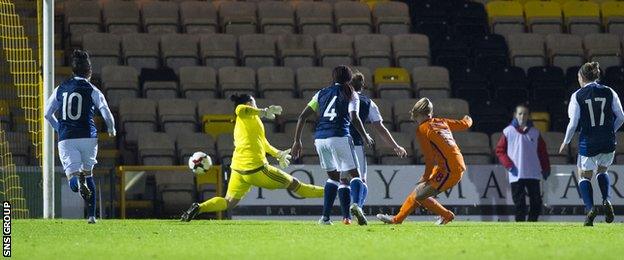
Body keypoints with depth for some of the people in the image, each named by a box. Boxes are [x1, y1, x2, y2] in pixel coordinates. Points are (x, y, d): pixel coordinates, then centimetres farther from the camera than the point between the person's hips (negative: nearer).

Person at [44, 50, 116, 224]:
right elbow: (107, 114, -4)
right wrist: (111, 130, 18)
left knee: (73, 173, -3)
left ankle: (79, 183, -42)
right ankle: (91, 215, 13)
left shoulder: (61, 89, 10)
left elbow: (47, 114, 15)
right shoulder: (92, 91, 1)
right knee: (88, 173, 18)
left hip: (66, 139, 0)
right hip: (88, 137, 0)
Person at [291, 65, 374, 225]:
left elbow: (302, 117, 16)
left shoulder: (322, 93, 21)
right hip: (340, 137, -4)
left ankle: (325, 216, 8)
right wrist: (365, 137, 9)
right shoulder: (350, 94, 10)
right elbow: (354, 118, -5)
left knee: (334, 176, 20)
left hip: (320, 138, 4)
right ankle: (356, 205, -28)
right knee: (354, 175, 2)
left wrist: (297, 141, 19)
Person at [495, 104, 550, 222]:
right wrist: (508, 165, -7)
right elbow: (500, 150, 4)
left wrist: (546, 168, 10)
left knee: (536, 203, 0)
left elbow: (542, 151, 14)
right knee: (519, 204, -3)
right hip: (516, 175, -2)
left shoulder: (534, 132, 8)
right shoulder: (508, 131, 2)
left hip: (533, 174, 2)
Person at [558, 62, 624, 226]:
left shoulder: (578, 96, -5)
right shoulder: (609, 92, 1)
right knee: (602, 171, 26)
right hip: (608, 142, 3)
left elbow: (573, 123, -7)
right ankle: (606, 200, 2)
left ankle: (590, 208, -8)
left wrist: (566, 142, 8)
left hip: (588, 143, -3)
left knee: (584, 176, 13)